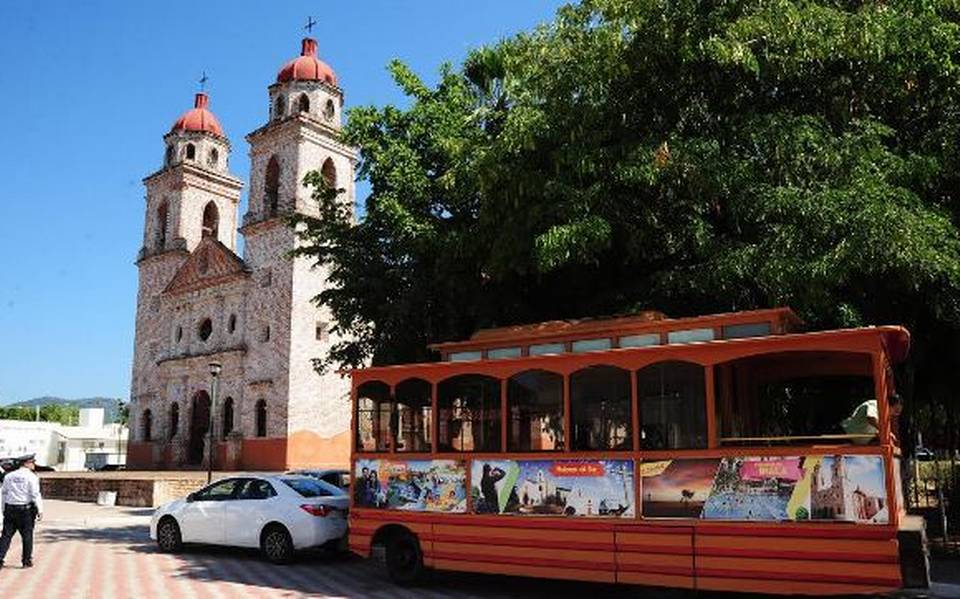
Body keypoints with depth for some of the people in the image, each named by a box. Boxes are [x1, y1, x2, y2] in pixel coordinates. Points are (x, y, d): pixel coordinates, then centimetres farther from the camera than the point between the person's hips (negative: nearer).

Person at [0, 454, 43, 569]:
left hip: (10, 509, 5)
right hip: (25, 509, -4)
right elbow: (35, 495, -12)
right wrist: (40, 510, -7)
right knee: (27, 535, 5)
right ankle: (27, 561, 11)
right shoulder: (31, 477, -8)